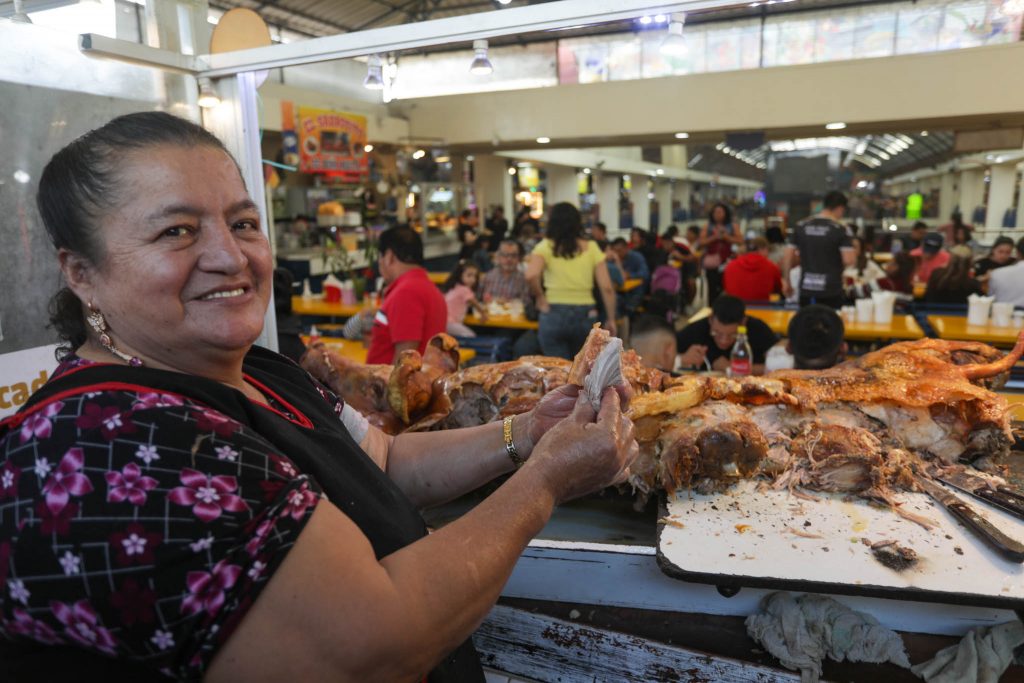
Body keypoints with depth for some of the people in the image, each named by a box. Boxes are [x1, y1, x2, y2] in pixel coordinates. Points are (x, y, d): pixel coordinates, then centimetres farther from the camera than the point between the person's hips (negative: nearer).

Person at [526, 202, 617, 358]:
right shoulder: (591, 248, 5)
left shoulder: (546, 246, 0)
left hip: (554, 315, -2)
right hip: (586, 315, 2)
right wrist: (611, 319, 7)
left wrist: (539, 296, -3)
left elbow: (531, 275, -20)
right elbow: (607, 288, -1)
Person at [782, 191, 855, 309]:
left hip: (806, 290, 4)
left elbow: (788, 257, 6)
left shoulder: (801, 226, 4)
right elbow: (849, 260, -14)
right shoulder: (840, 229, -8)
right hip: (831, 291, -4)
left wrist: (786, 281, 15)